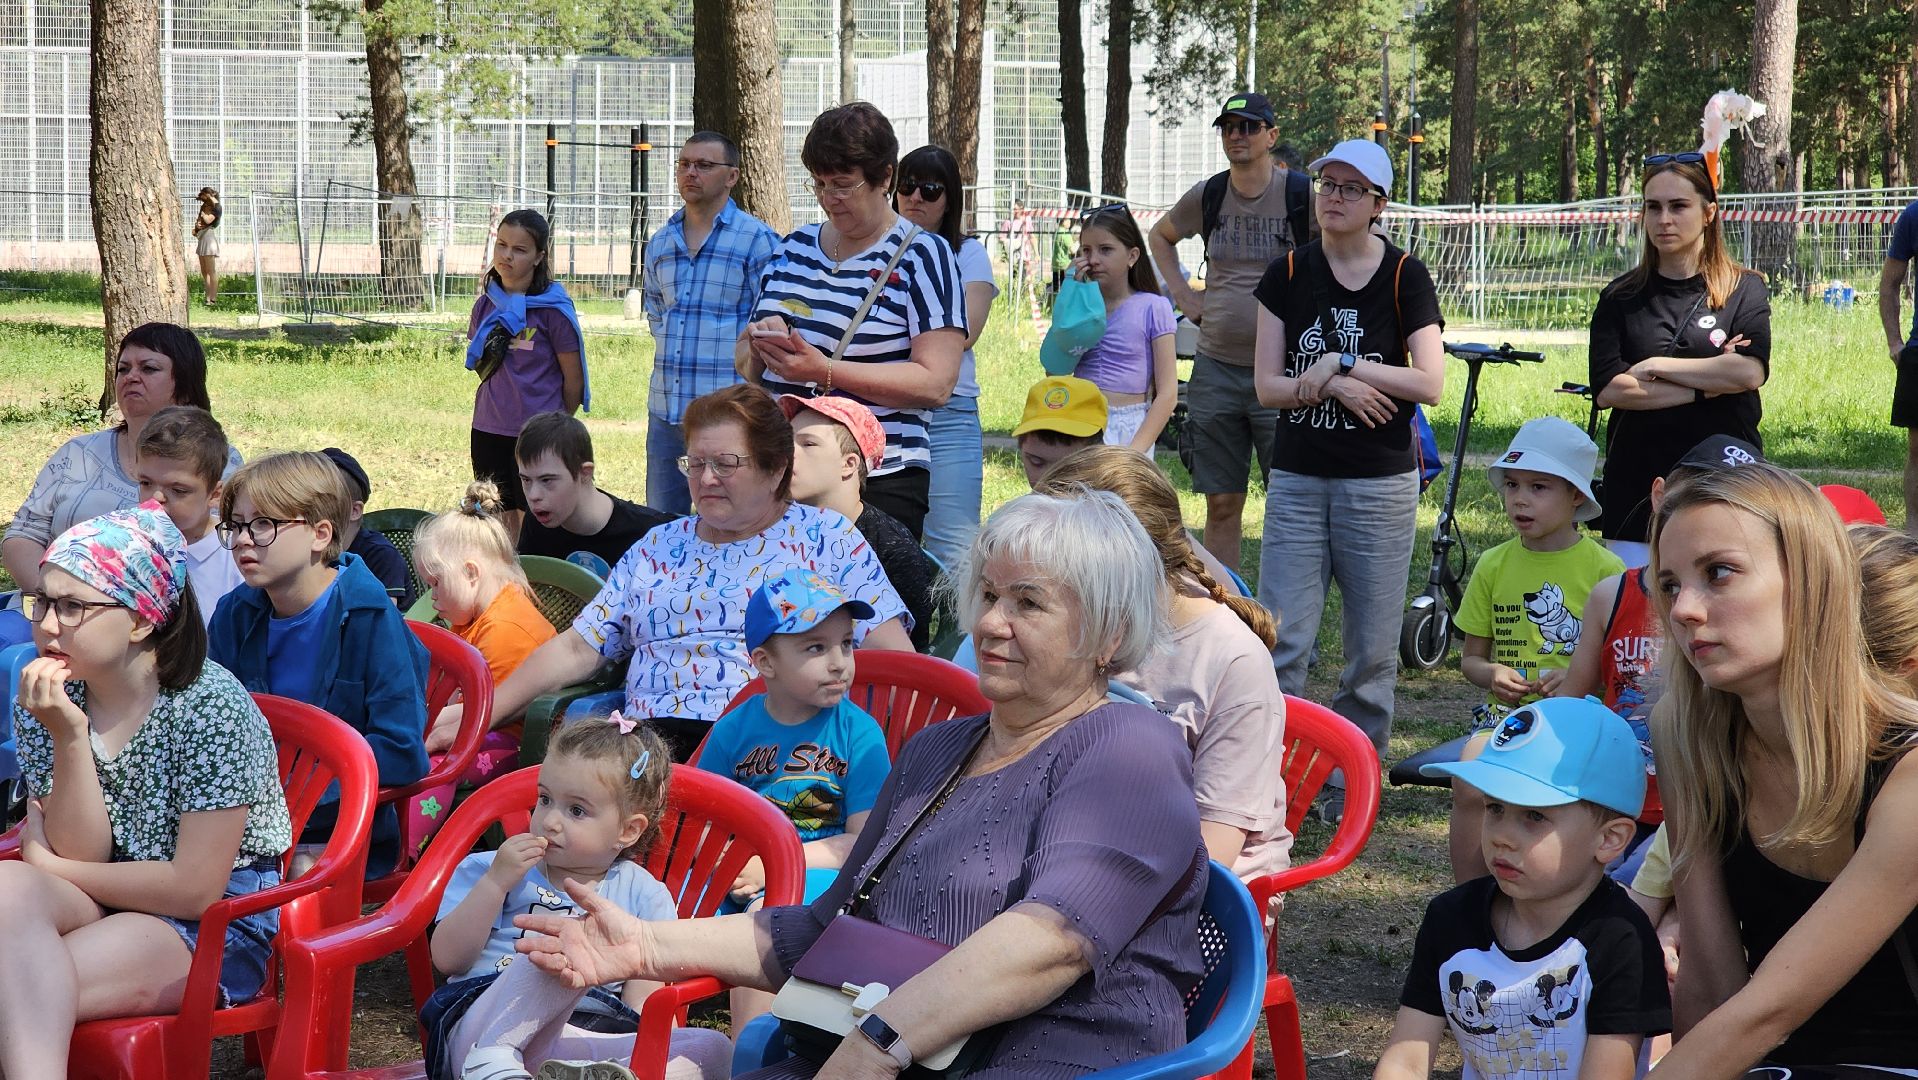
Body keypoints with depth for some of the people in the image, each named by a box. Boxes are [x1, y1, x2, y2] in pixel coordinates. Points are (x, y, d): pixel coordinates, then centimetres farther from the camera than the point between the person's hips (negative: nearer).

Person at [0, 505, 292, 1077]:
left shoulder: (211, 708, -16)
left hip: (215, 926, -6)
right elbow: (82, 854, -4)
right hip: (101, 903, 6)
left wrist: (50, 869, -9)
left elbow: (195, 889, -17)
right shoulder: (47, 702, 1)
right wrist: (68, 738, -18)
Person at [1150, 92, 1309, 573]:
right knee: (1221, 505, 7)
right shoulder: (1207, 195, 6)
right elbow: (1160, 235, 26)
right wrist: (1182, 294, 14)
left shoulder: (1302, 195, -6)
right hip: (1216, 368, 4)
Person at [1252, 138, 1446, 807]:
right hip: (1297, 478, 2)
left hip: (1380, 482, -1)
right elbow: (1268, 386, 1)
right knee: (1281, 643, -6)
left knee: (1372, 649, 4)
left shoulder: (1404, 277, 0)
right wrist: (1338, 386, -14)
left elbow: (1430, 384, -9)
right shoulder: (1288, 275, 6)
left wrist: (1342, 363, -13)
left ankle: (1352, 786, 14)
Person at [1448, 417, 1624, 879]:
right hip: (1505, 713, 3)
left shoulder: (1604, 569, 0)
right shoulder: (1494, 565, 10)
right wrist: (1492, 673, -7)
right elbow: (1471, 656, 16)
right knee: (1470, 780, -26)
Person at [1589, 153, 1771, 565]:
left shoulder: (1744, 290, 6)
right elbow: (1608, 388, -5)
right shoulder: (1620, 297, 9)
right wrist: (1707, 385, -7)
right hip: (1636, 488, 1)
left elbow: (1750, 372, -11)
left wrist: (1655, 366, -7)